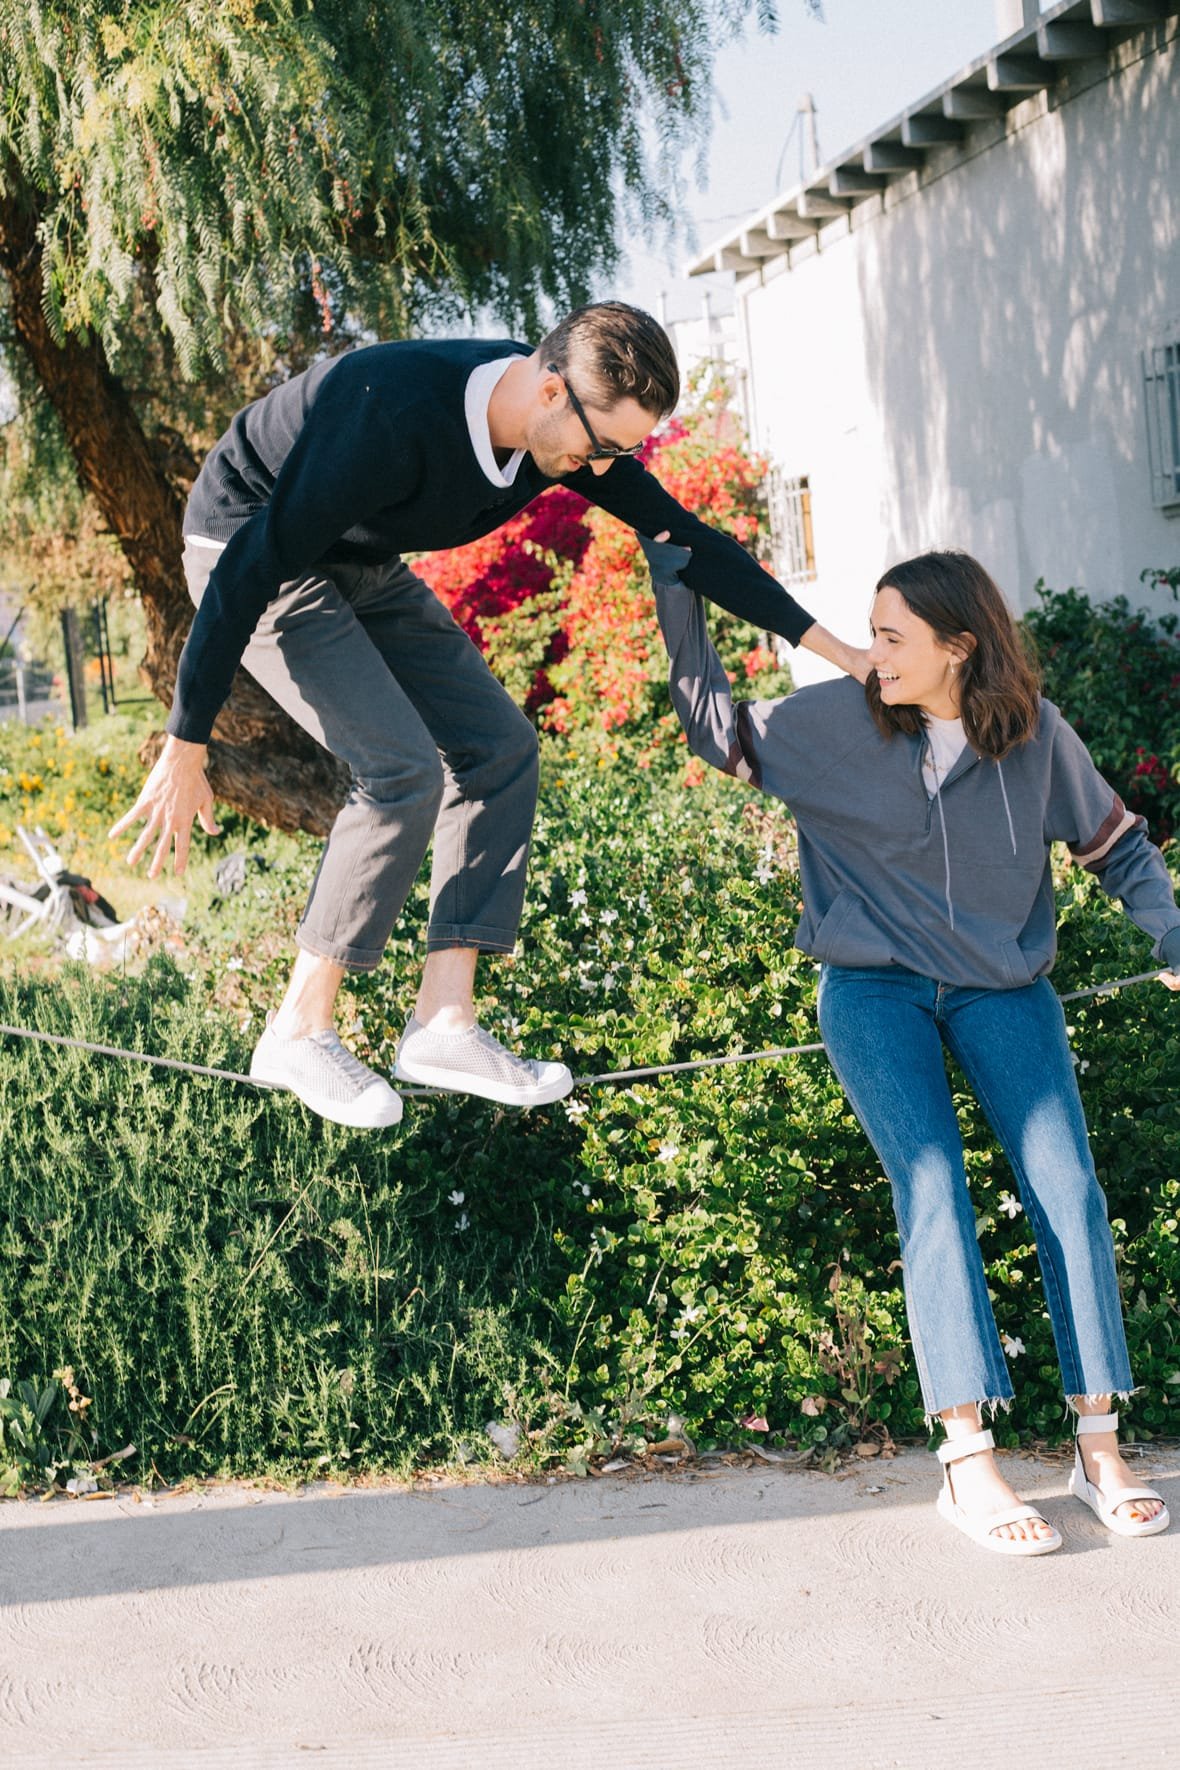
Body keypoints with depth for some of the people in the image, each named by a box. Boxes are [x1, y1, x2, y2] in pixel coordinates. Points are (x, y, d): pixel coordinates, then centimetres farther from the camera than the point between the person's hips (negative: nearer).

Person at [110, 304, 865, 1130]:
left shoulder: (568, 426, -14)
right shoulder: (394, 417, -37)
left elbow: (680, 531, -2)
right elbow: (250, 569, -33)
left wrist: (826, 643, -2)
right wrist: (186, 750, -29)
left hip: (363, 568, 8)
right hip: (251, 555, -8)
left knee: (498, 745, -2)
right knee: (403, 767, -21)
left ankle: (445, 1019, -2)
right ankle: (300, 1030, -9)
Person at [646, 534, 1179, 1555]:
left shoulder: (1035, 735, -4)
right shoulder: (841, 723, -6)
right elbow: (717, 726, 6)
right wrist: (675, 577, -1)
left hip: (1003, 988, 2)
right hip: (876, 988, -1)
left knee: (1067, 1187, -13)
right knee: (934, 1193, -19)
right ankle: (968, 1462, -21)